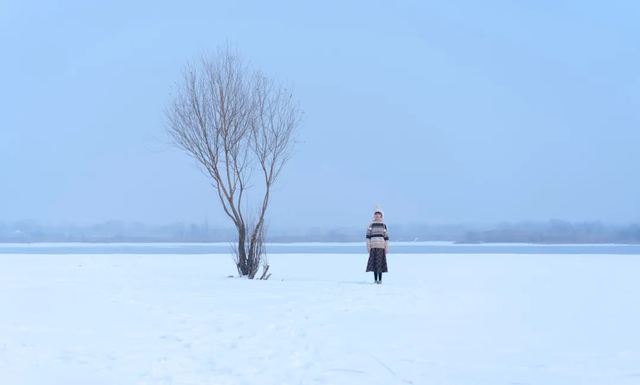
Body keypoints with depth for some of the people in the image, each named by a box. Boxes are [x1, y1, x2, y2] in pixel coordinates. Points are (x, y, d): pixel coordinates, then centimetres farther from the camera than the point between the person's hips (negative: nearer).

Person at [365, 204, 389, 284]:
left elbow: (386, 236, 5)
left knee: (381, 261, -2)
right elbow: (368, 235, 2)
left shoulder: (384, 225, 5)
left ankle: (380, 279, 4)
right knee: (374, 261, 1)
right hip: (373, 246, 0)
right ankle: (375, 279, 8)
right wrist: (368, 246, -7)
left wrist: (387, 247, 0)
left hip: (381, 245, 0)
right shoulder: (371, 224, 4)